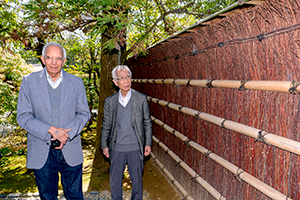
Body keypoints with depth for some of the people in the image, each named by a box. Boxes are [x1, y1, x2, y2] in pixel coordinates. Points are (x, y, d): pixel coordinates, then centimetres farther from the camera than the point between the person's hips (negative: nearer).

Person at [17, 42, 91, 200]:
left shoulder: (76, 82, 3)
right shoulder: (29, 81, -1)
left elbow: (84, 113, 4)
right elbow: (23, 116, -4)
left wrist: (66, 135, -13)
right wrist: (50, 130, -18)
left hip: (71, 151, 1)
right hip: (41, 153, 0)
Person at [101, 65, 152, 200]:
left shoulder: (141, 99, -3)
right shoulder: (109, 101, 0)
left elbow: (147, 123, 2)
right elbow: (106, 125, 8)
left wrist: (148, 143, 0)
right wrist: (104, 145, 7)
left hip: (136, 148, -1)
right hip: (117, 148, 1)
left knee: (137, 180, 12)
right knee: (115, 181, 14)